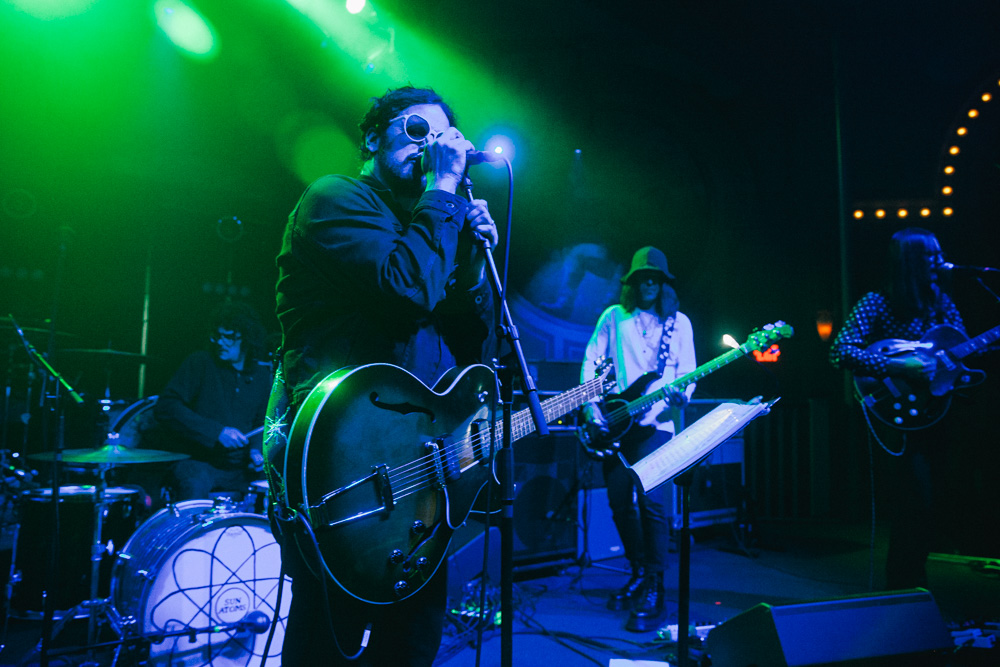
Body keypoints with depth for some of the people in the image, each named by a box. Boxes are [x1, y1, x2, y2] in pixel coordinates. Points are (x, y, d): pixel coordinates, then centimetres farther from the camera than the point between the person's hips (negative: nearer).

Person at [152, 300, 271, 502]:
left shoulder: (261, 374, 9)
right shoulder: (200, 363, -3)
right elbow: (165, 407, -12)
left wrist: (256, 449, -3)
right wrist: (216, 432, -20)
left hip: (241, 467, 4)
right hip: (198, 463, -4)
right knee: (194, 485, -35)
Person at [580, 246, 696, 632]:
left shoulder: (678, 322, 11)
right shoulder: (614, 317, 11)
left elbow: (687, 370, 8)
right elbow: (590, 362, 7)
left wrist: (681, 395, -15)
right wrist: (592, 412, -3)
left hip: (655, 423, -2)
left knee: (652, 500, -13)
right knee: (619, 501, 5)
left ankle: (653, 589, -2)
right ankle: (639, 572, 25)